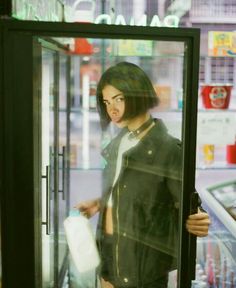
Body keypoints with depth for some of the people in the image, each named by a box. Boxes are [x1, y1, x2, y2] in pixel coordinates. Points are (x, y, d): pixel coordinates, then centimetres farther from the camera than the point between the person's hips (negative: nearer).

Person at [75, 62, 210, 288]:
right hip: (110, 252, 7)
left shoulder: (167, 148, -18)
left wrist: (197, 223, -34)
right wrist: (99, 204, 16)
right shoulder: (120, 142, 6)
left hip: (142, 258, -7)